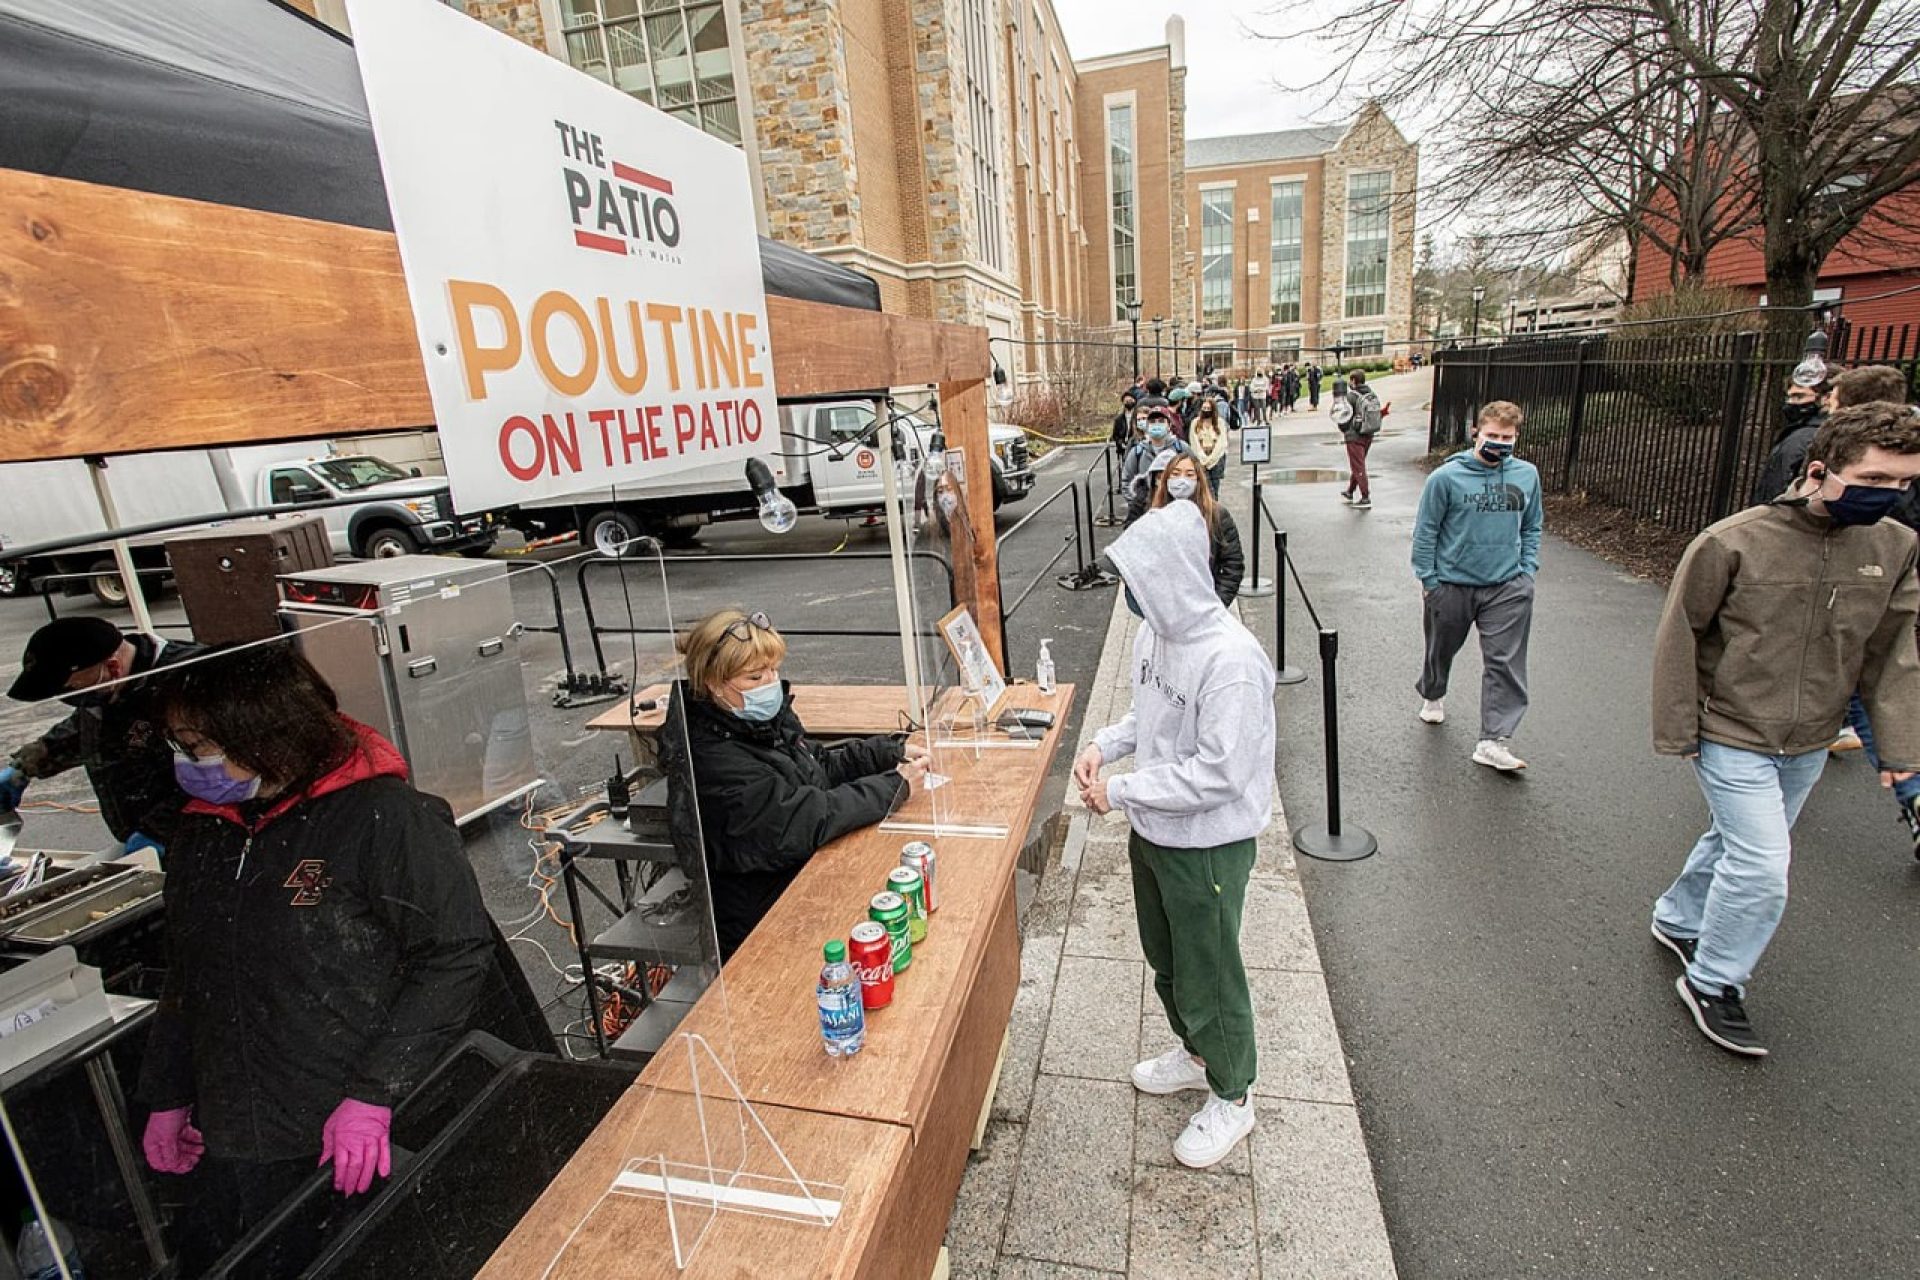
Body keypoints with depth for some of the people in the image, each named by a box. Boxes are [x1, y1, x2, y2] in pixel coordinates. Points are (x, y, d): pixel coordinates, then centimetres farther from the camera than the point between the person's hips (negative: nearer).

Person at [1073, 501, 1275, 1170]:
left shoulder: (1232, 658, -30)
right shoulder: (1155, 631, -2)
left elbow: (1218, 774, -29)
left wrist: (1121, 791, -23)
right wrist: (1104, 744, -5)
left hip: (1208, 845, -8)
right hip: (1153, 833, 8)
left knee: (1208, 974, 13)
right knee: (1165, 958, 26)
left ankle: (1231, 1097, 38)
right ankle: (1195, 1051, 52)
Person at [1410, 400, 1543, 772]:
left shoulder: (1527, 476, 2)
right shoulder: (1446, 477, -11)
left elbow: (1531, 528, 14)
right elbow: (1425, 531, -5)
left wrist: (1527, 571, 5)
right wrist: (1428, 579, -7)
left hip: (1508, 588, 2)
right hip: (1452, 585, -2)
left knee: (1506, 663, -4)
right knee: (1442, 651, 18)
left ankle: (1493, 741, 0)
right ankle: (1432, 696, 47)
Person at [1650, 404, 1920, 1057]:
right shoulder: (1732, 542, -18)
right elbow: (1680, 637, -12)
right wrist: (1677, 730, -10)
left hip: (1808, 745, 5)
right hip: (1732, 738, -5)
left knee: (1736, 845, 19)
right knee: (1762, 868, -5)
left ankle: (1678, 918, 43)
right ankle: (1713, 984, 14)